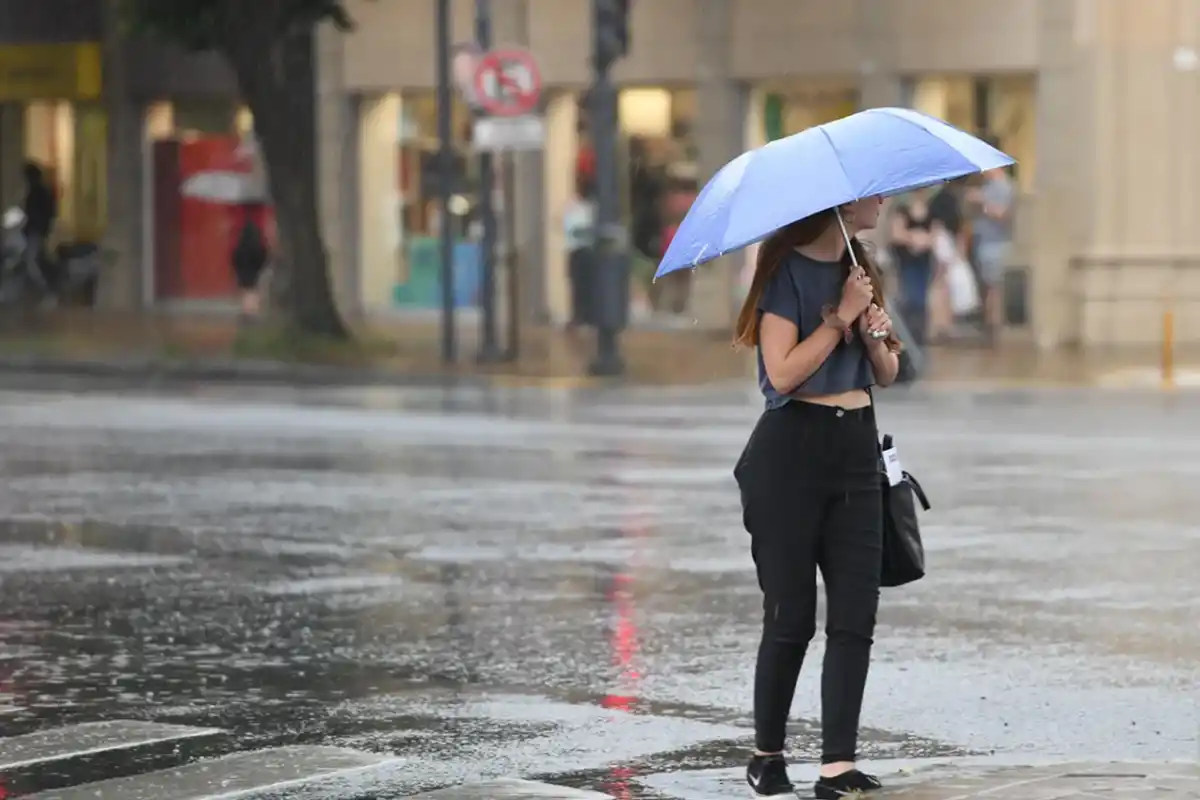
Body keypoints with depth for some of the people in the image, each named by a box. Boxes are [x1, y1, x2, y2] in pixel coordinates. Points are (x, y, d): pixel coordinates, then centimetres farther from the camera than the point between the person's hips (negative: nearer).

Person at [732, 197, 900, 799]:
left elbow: (887, 375, 16)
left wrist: (876, 335, -3)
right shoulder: (787, 270, -7)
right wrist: (841, 317, -16)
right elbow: (783, 372, -17)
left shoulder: (859, 267, 14)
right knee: (792, 616, -1)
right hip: (793, 447, -6)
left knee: (856, 613, -3)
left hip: (857, 446, 6)